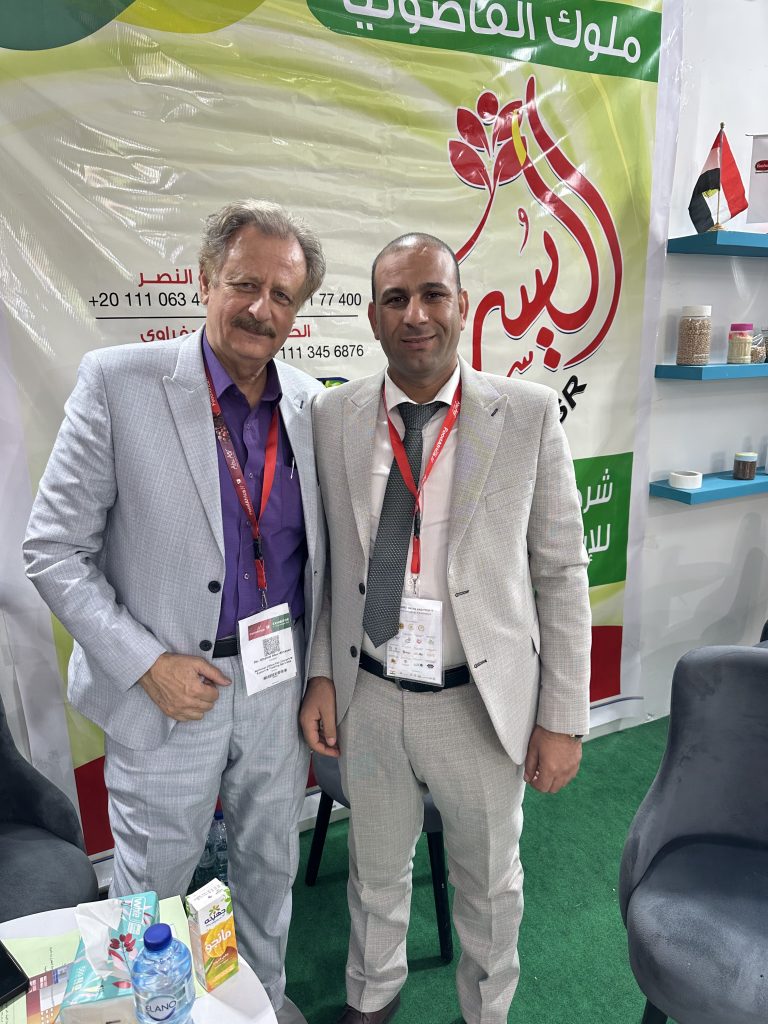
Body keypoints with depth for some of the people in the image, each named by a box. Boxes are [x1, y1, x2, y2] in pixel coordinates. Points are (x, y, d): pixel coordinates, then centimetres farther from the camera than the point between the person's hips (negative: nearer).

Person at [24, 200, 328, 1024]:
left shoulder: (312, 404, -1)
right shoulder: (118, 382, -13)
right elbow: (52, 550, -10)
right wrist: (146, 663, -16)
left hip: (280, 686, 4)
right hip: (168, 689, -3)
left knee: (270, 866, 24)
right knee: (151, 888, 19)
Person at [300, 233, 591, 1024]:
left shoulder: (529, 415, -10)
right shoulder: (333, 416, -4)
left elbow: (561, 572, -7)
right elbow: (324, 561, 3)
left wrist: (563, 718, -6)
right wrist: (320, 674, -1)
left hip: (482, 703, -1)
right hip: (366, 698, 2)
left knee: (490, 883, 23)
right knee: (376, 869, 26)